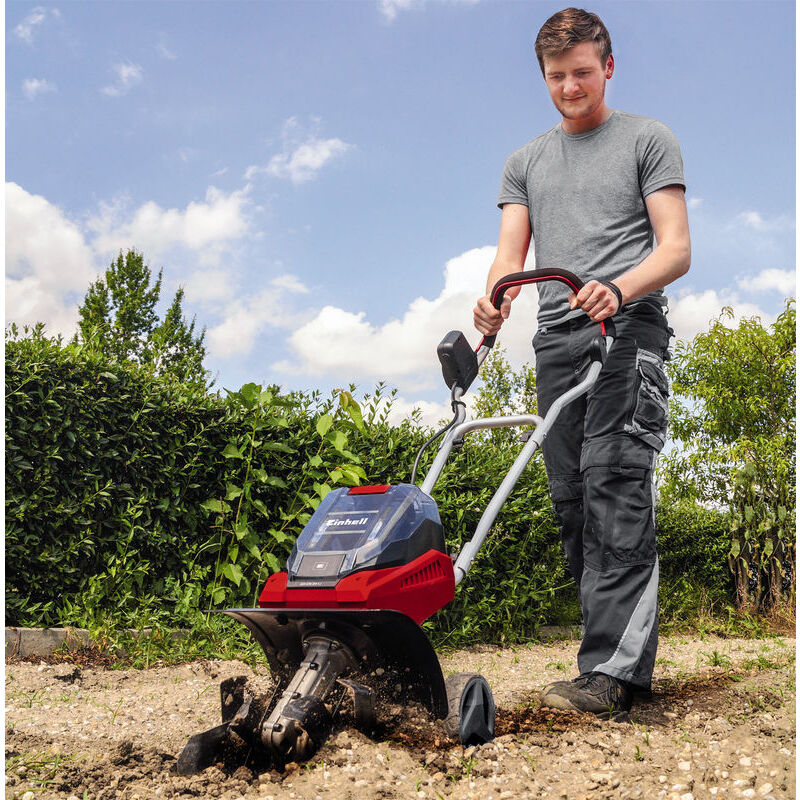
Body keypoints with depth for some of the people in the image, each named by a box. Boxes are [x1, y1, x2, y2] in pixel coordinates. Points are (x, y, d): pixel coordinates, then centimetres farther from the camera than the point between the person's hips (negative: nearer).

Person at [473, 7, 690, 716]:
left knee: (615, 485, -19)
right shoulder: (526, 163, 25)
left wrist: (617, 289, -19)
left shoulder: (648, 140, 13)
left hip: (629, 331, -5)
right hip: (558, 341, 5)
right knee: (573, 499, -1)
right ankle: (629, 657, 6)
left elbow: (675, 248, 2)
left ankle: (610, 669, -19)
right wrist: (495, 299, -10)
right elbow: (511, 253, 14)